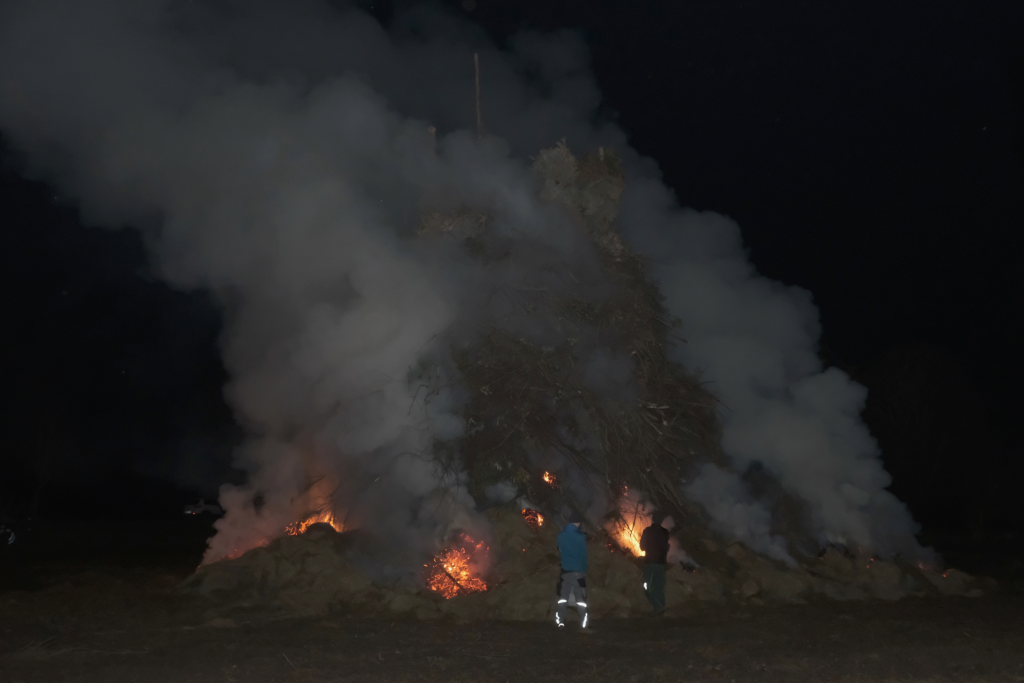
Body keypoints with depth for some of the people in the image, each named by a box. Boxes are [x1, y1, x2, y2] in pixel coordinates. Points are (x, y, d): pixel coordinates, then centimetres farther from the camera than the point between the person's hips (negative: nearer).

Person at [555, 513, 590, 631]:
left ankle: (560, 621, 5)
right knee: (581, 598, 3)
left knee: (562, 596, 11)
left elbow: (560, 552, 8)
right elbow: (583, 555, -6)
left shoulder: (561, 536, 0)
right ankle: (583, 624, -1)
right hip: (578, 571, -3)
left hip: (565, 570, 3)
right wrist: (585, 567, 8)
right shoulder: (580, 537, -11)